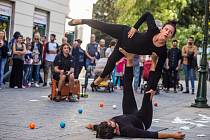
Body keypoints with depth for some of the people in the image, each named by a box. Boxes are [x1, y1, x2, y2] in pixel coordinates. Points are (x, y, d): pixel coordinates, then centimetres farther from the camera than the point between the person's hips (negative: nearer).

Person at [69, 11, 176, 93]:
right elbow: (148, 14, -15)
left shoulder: (162, 52, -30)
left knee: (111, 62, 18)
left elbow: (158, 71, -20)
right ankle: (81, 21, 47)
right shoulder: (153, 30, -34)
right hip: (124, 33, -2)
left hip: (126, 49, 2)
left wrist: (153, 88, -23)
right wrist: (135, 27, -18)